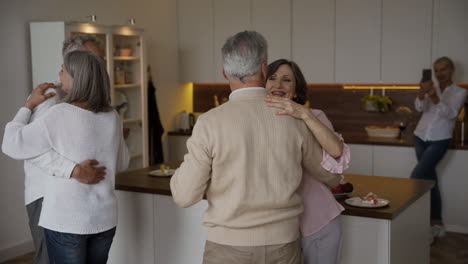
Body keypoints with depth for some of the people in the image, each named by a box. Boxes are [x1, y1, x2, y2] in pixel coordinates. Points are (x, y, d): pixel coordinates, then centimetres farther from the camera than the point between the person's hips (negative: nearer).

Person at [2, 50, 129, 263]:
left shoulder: (59, 115, -16)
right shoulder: (112, 118, 0)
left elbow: (11, 145, -6)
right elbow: (122, 163, 14)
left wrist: (29, 104, 3)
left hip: (66, 220, -5)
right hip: (104, 217, 5)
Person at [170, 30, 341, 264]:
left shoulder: (210, 122, -15)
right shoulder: (292, 119, -5)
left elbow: (185, 196, -10)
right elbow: (328, 172, 12)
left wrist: (190, 164, 11)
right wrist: (337, 183, 37)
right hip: (283, 245, 3)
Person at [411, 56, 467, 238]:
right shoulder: (431, 89, 8)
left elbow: (451, 113, -17)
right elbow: (420, 107, -9)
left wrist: (435, 98, -35)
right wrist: (422, 93, -31)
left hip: (439, 140, -4)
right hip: (421, 137, 4)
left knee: (416, 178, -14)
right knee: (430, 179, 7)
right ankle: (437, 223, 16)